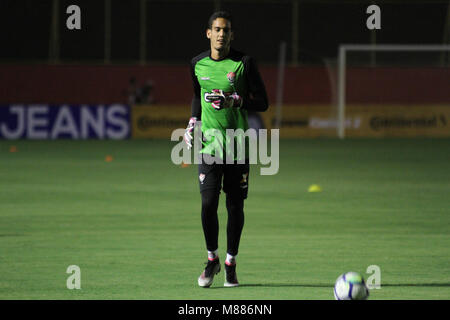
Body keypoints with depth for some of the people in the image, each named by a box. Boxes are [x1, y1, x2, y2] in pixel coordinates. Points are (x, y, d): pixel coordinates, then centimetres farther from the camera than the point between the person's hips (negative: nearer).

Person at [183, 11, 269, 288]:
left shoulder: (244, 63, -4)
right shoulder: (198, 64, 5)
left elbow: (262, 103, -2)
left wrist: (234, 100, -16)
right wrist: (193, 122, 9)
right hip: (209, 143, 1)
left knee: (236, 205, 3)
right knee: (208, 203, -11)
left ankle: (231, 264, 18)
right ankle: (212, 259, 10)